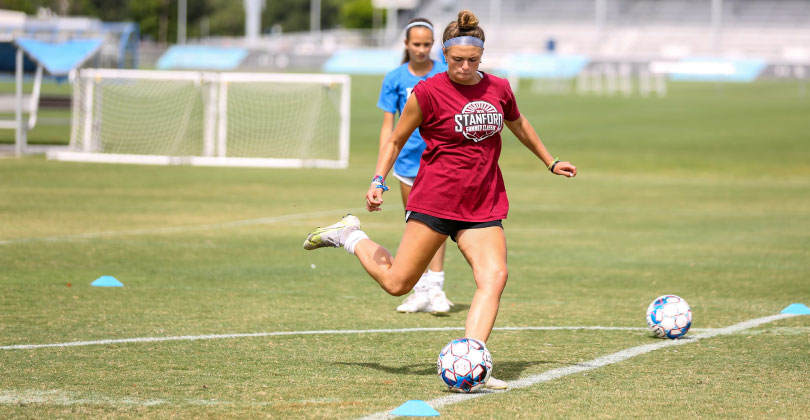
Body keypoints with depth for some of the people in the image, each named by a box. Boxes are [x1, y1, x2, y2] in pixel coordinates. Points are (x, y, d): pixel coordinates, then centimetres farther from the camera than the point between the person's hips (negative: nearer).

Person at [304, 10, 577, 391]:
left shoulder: (499, 89, 6)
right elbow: (396, 139, 4)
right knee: (398, 283, -3)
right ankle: (350, 236, 23)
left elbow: (519, 125, 27)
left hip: (483, 206, 4)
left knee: (494, 277, -17)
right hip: (434, 199, -4)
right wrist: (378, 181, -7)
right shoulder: (428, 92, -8)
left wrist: (551, 162, 35)